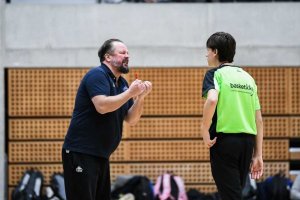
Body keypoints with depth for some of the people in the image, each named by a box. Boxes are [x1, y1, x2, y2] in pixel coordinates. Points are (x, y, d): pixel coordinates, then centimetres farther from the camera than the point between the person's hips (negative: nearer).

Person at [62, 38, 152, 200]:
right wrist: (130, 93, -19)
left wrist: (140, 97, -4)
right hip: (81, 154, -9)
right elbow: (102, 105, -27)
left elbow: (131, 119, 12)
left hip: (101, 156, 10)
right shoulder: (97, 75, -11)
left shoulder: (122, 83, 14)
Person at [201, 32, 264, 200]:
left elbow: (212, 100, -23)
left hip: (225, 140, -6)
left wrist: (205, 131, -12)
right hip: (248, 141, 6)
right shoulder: (247, 77, 16)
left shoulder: (215, 73, -1)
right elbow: (259, 120, 14)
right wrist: (258, 154, 15)